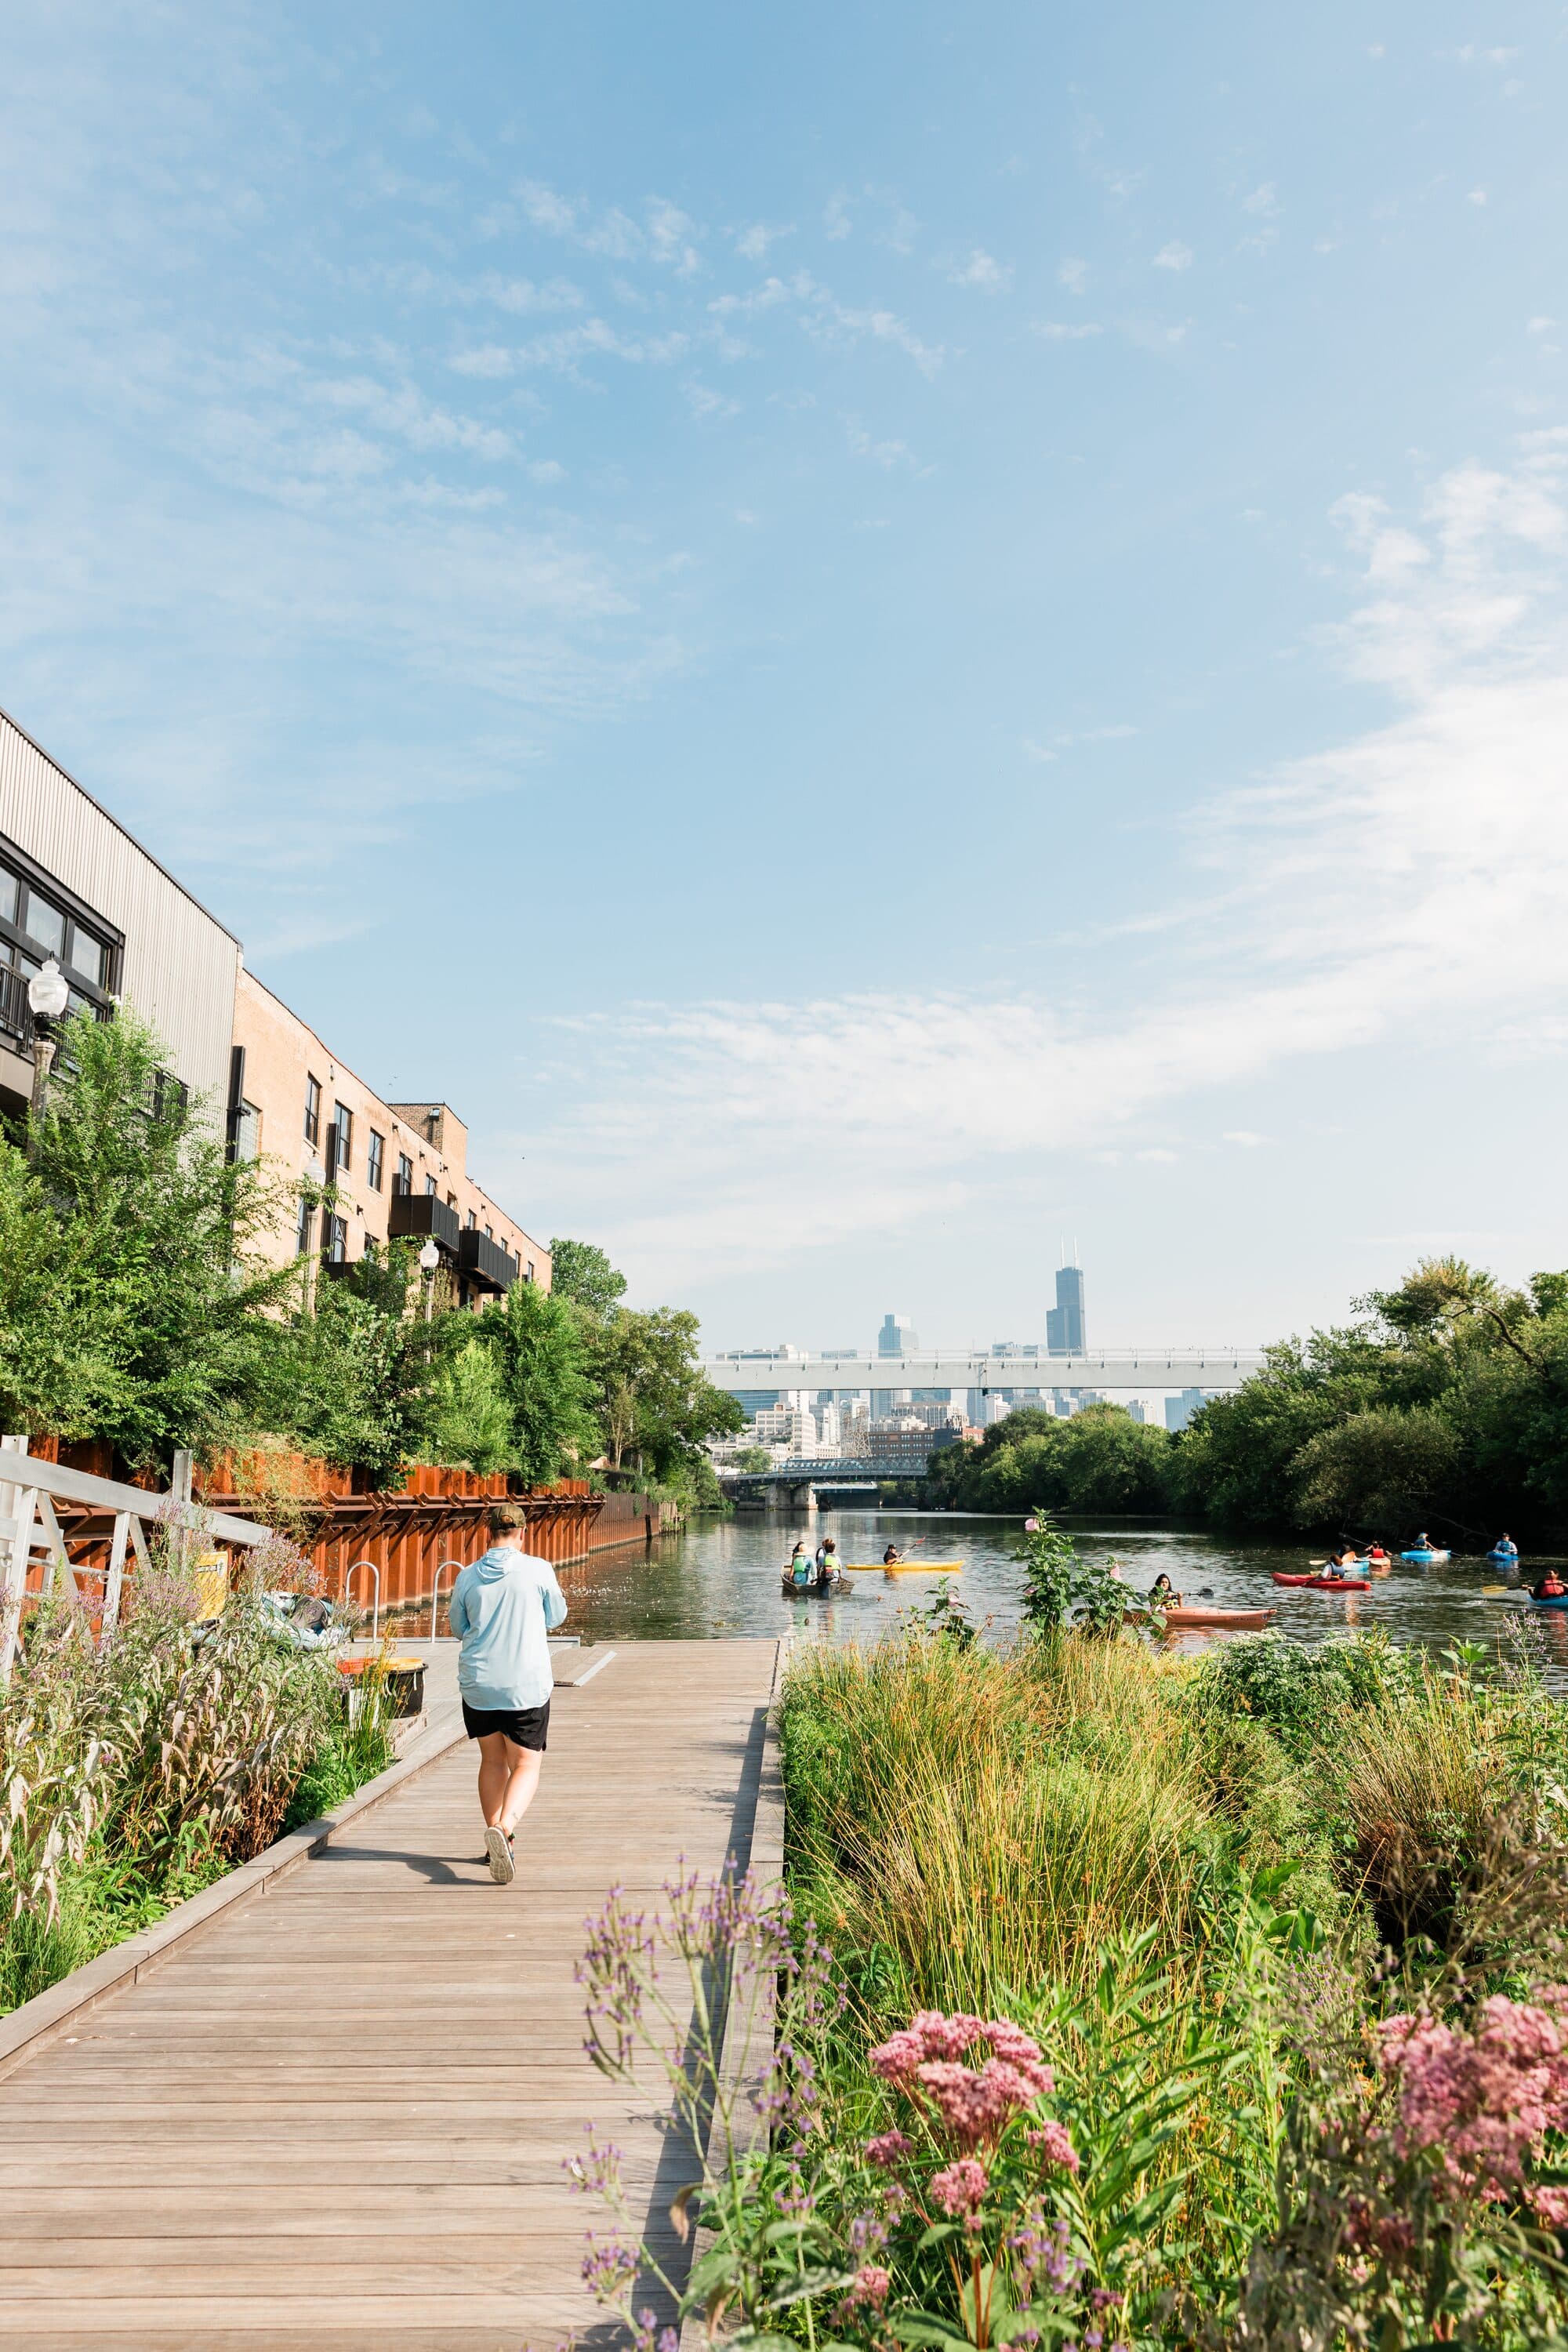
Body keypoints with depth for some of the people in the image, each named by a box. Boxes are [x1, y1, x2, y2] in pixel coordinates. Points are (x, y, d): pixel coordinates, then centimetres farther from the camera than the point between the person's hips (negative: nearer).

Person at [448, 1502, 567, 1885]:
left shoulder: (468, 1576, -1)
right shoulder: (539, 1570, -8)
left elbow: (458, 1628, 13)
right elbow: (556, 1618, 7)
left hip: (477, 1684, 3)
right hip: (527, 1685, -3)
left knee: (492, 1760, 20)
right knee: (526, 1765, 2)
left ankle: (496, 1838, 24)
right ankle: (503, 1828, -22)